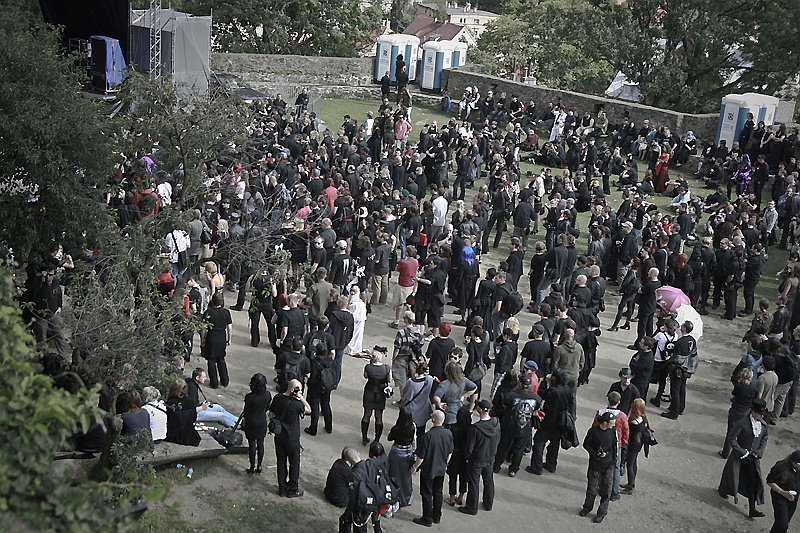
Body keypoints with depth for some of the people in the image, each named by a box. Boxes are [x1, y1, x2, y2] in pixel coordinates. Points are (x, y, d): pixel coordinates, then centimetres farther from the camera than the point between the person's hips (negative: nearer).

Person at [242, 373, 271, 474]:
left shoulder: (249, 397, -24)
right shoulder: (267, 395, -13)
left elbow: (246, 411, -13)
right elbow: (267, 408, 2)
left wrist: (244, 415, 9)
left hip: (251, 423, -3)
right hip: (262, 422, 3)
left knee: (252, 444, 10)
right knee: (260, 444, 15)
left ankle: (252, 467, 20)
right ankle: (259, 466, 24)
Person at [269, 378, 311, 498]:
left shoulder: (277, 398, -7)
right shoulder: (295, 404, -26)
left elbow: (271, 415, 3)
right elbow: (309, 410, -9)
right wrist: (302, 398, -18)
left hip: (279, 436, 6)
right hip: (292, 438, -6)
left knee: (281, 462, 17)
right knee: (294, 464, 11)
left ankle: (282, 489, 27)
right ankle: (293, 490, 21)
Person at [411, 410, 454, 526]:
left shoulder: (428, 435, -27)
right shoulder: (448, 434, -10)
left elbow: (421, 456, -21)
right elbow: (450, 453, 4)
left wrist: (415, 467, -4)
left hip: (428, 470, -5)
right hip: (441, 469, 5)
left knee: (427, 494, 10)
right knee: (438, 493, 20)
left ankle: (427, 519, 20)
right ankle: (437, 517, 33)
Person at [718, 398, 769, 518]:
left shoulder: (764, 425, -3)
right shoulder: (743, 423, -22)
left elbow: (764, 439, 12)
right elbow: (731, 438, -17)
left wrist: (759, 452, -3)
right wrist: (742, 452, -17)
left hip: (753, 458, 4)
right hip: (739, 455, -4)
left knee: (753, 482, -1)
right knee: (732, 474, 14)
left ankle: (752, 510, 3)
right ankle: (723, 490, 47)